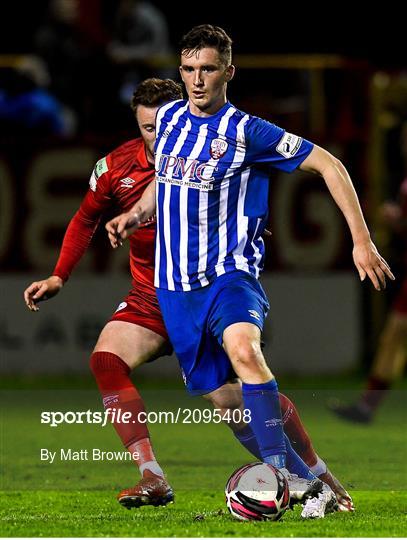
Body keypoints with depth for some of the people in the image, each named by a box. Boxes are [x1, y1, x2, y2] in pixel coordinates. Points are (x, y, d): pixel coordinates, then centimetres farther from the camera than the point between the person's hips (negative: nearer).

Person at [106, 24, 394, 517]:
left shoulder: (246, 131, -9)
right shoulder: (168, 117, 8)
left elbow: (328, 166, -7)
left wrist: (361, 241, -11)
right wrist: (136, 215, 12)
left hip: (230, 274, -6)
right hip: (175, 283, 6)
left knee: (243, 350, -35)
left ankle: (282, 474, -37)